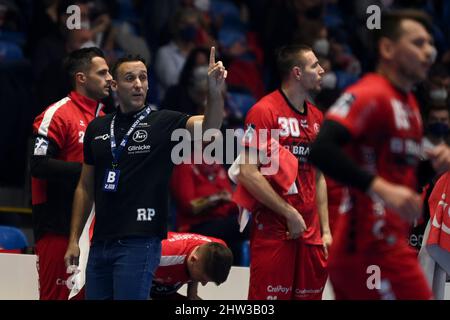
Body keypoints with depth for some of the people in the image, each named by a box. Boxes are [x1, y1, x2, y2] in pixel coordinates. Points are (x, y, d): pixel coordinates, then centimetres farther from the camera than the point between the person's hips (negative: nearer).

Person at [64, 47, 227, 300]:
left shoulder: (164, 123, -2)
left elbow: (208, 126, -20)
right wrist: (74, 239, 11)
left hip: (139, 242, -5)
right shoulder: (97, 128, 10)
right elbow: (86, 187, 16)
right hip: (100, 242, 5)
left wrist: (215, 92, -39)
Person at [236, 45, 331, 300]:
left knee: (310, 294, 7)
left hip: (311, 232, 7)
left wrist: (325, 229, 12)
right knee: (270, 297, -7)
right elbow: (248, 174, -16)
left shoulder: (316, 116, 13)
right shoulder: (264, 111, -9)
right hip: (274, 229, -7)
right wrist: (290, 214, -15)